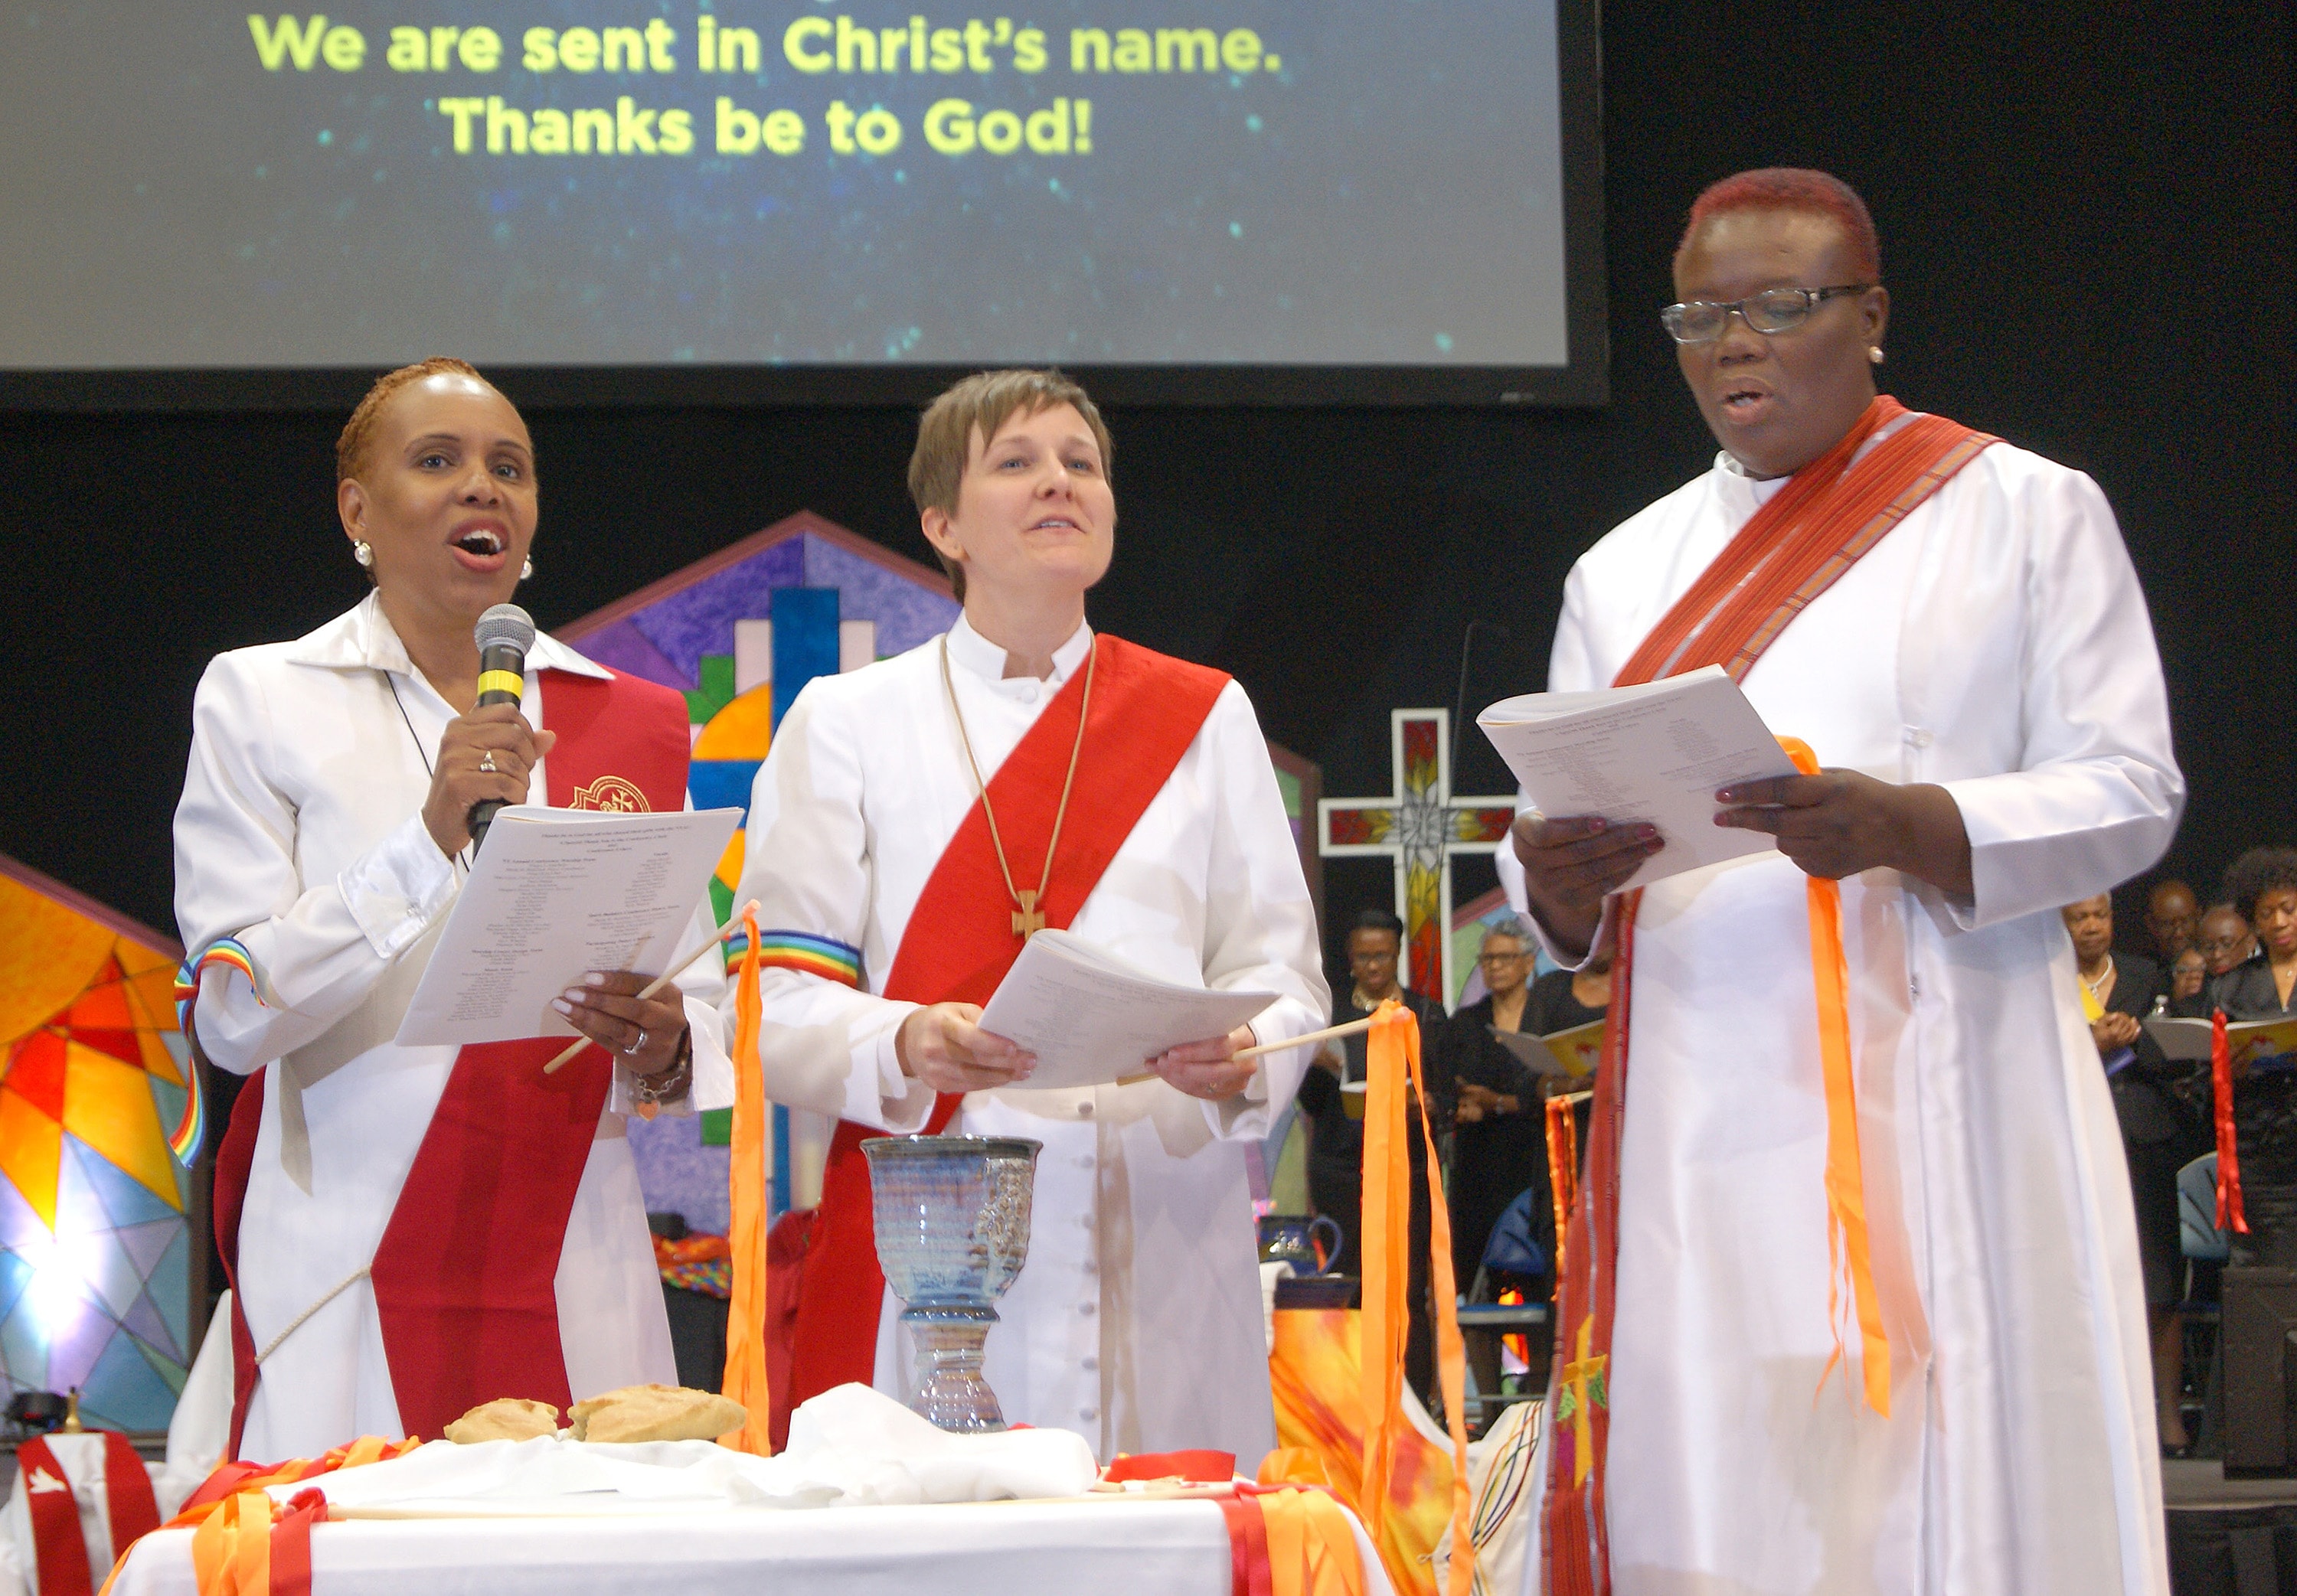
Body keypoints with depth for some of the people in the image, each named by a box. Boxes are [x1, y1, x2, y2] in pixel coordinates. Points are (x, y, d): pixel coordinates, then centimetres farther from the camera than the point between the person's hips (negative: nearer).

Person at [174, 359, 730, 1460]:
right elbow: (231, 1016, -5)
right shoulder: (260, 698, 5)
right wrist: (431, 837, -15)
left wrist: (663, 1050, -10)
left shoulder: (632, 719, 14)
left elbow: (703, 1011, 13)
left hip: (574, 1278, 3)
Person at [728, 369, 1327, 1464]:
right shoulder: (847, 720, 11)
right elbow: (775, 998, 2)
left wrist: (1240, 1059, -11)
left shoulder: (1204, 717, 17)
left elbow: (1281, 974, 11)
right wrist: (902, 1048, -19)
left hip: (1160, 1252, 2)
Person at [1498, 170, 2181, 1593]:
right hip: (1701, 1101, 3)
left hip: (1941, 1103, -3)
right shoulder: (1629, 571, 17)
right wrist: (1563, 878, -10)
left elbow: (2130, 794, -2)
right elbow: (1556, 893, 14)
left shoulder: (2027, 512, 7)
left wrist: (1903, 827, -19)